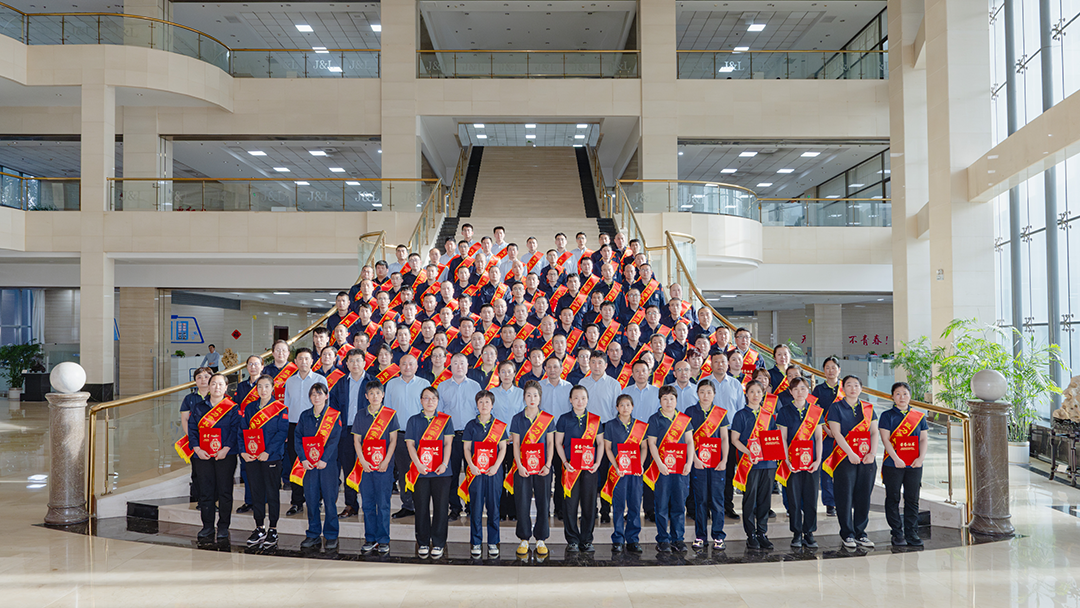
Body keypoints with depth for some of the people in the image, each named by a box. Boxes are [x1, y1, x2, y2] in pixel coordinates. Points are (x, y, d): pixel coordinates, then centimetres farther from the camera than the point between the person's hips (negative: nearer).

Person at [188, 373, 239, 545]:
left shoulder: (232, 408, 3)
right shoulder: (198, 407, 12)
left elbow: (235, 430, -4)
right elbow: (192, 429, 7)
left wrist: (226, 449, -15)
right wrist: (197, 449, -6)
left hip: (225, 455, -2)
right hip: (203, 456, 3)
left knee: (224, 492, 0)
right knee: (205, 492, 4)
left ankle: (223, 529, 8)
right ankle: (207, 528, 15)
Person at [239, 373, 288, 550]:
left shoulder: (280, 408, -3)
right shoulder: (250, 408, 11)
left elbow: (282, 432, -10)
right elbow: (242, 430, 9)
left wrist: (268, 452, -18)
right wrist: (243, 451, -5)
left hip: (271, 457, -4)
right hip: (252, 457, 4)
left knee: (272, 492, 0)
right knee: (256, 491, 9)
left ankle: (273, 531, 9)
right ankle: (259, 529, 19)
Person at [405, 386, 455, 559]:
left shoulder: (445, 420, 10)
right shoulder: (413, 421, 10)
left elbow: (448, 443, 2)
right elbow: (410, 444, 1)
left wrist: (444, 463, -11)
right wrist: (418, 464, -12)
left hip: (441, 471, 0)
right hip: (420, 471, 0)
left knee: (440, 507, 0)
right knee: (421, 507, 3)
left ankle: (438, 543, 10)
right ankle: (423, 543, 14)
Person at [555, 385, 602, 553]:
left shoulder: (595, 420, 8)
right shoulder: (564, 419, 4)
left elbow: (600, 443, 12)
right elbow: (558, 443, 4)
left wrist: (598, 462, -2)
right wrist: (565, 462, -8)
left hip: (589, 468, 1)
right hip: (571, 468, -1)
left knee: (589, 504, 3)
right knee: (570, 504, -1)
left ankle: (586, 540, 14)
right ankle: (572, 540, 10)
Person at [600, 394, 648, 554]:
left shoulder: (640, 425, 9)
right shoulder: (610, 425, 3)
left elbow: (643, 447, 11)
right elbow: (608, 448, 1)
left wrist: (641, 464, -5)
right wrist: (616, 467, -10)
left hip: (635, 471, 2)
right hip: (618, 471, -2)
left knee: (635, 504, 3)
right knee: (618, 505, -1)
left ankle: (633, 540, 13)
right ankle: (618, 540, 8)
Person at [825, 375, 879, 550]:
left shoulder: (868, 408, 12)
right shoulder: (836, 407, 1)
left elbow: (874, 432, 7)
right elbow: (836, 433, -8)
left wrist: (872, 453, -8)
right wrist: (851, 453, -16)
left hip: (867, 458, 4)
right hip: (844, 457, -3)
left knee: (864, 496, 6)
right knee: (845, 496, -1)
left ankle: (860, 533, 16)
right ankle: (848, 534, 8)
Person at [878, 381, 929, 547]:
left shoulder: (919, 416, 10)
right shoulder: (887, 415, 0)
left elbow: (923, 439, 7)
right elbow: (885, 439, -7)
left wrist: (921, 457, -9)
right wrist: (896, 459, -17)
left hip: (914, 465, 3)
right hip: (892, 464, -3)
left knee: (912, 499, 5)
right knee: (893, 499, 2)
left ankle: (911, 533, 14)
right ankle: (897, 534, 11)